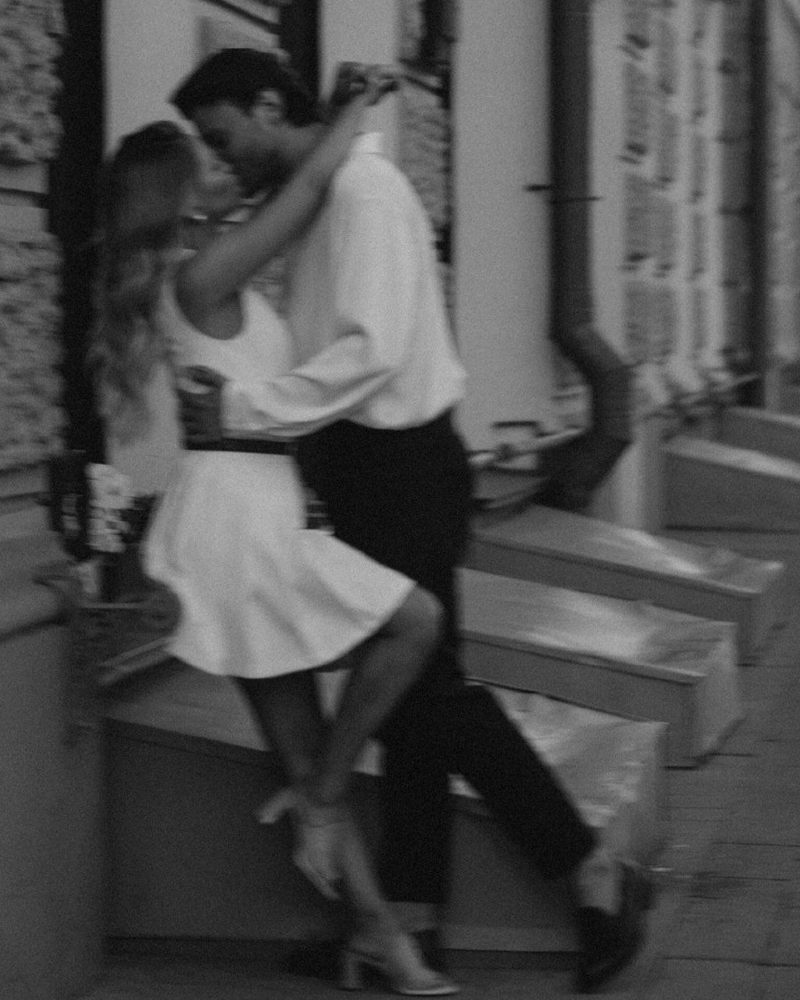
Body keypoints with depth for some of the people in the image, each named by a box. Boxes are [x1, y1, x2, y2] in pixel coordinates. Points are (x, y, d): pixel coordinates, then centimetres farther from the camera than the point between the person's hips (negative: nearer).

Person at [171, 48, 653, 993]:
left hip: (401, 466, -10)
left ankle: (593, 872, 4)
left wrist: (244, 406, -23)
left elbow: (371, 350, -24)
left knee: (427, 689, -5)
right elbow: (328, 348, 11)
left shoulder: (364, 189, -15)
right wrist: (234, 395, -1)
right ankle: (411, 917, 18)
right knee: (406, 692, 11)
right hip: (369, 469, 10)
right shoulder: (313, 201, 14)